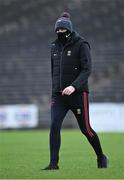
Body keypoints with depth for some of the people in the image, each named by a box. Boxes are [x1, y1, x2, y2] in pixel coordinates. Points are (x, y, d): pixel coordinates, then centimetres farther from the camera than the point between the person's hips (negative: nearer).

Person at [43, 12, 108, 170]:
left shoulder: (81, 45, -6)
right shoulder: (55, 47, 12)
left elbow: (87, 69, -15)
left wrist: (74, 86, -29)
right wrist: (54, 93, 20)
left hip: (78, 93, -4)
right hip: (59, 95, 5)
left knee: (85, 129, 4)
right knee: (54, 126, -14)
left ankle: (101, 157, 26)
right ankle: (53, 163, -12)